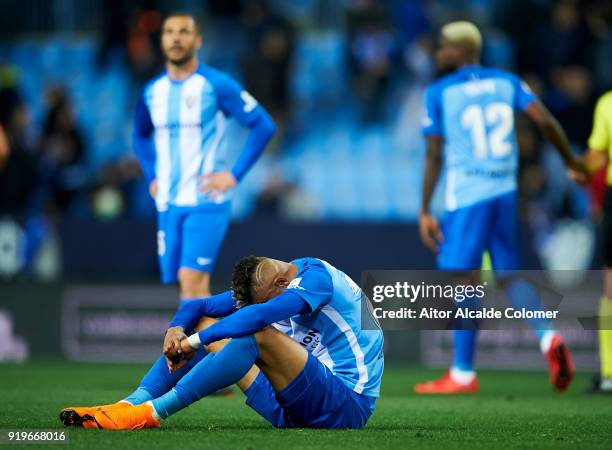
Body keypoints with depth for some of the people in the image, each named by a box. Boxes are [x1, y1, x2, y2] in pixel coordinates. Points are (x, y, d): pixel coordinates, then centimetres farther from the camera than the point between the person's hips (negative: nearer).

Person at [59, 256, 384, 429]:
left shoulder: (316, 275, -19)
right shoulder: (259, 291, 5)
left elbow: (262, 315, -34)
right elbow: (198, 306, 7)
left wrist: (196, 341, -30)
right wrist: (176, 330, -16)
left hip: (349, 404, -8)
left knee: (257, 334, -31)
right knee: (206, 325, 4)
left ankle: (151, 413, -31)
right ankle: (132, 403, -14)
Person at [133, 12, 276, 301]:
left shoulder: (216, 85, -7)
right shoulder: (152, 91, 10)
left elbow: (264, 126, -8)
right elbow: (141, 135, 29)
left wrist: (234, 175, -12)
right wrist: (151, 177, 15)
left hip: (206, 202, -6)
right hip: (168, 204, 6)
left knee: (191, 281, -17)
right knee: (188, 288, 8)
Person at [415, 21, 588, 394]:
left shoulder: (440, 93, -2)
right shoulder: (506, 82, 9)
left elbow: (434, 157, -4)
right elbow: (545, 120, -2)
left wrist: (425, 212, 0)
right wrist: (571, 162, 12)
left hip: (466, 195, -5)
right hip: (505, 191, 5)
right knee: (509, 275, 14)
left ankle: (463, 373, 1)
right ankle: (548, 337, -10)